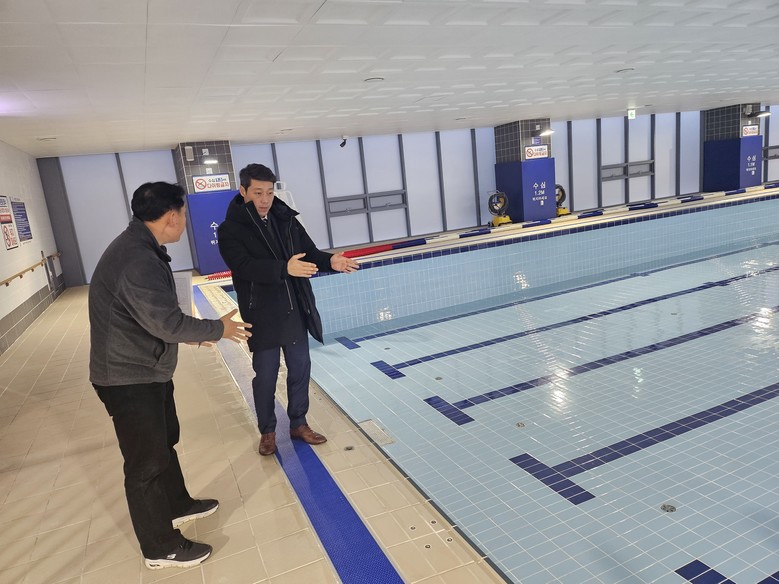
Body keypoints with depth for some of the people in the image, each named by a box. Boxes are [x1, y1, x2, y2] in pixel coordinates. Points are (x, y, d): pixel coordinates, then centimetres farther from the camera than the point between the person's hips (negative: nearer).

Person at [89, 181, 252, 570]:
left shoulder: (138, 247, 5)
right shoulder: (138, 261, -28)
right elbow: (168, 322, -27)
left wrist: (194, 334, 14)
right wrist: (217, 329, -12)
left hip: (146, 372, 10)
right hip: (129, 379, -10)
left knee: (165, 442, 26)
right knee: (147, 463, 6)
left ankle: (177, 504, 48)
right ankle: (161, 548, 24)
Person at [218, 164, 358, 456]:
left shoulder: (286, 220, 4)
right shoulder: (231, 230, -9)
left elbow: (309, 253, 4)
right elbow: (244, 266, -24)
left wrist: (330, 261, -18)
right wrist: (285, 269, -38)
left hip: (295, 312, 5)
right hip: (262, 317, -4)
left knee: (300, 369, 14)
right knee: (265, 376, 9)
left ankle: (298, 424, 34)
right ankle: (267, 431, 30)